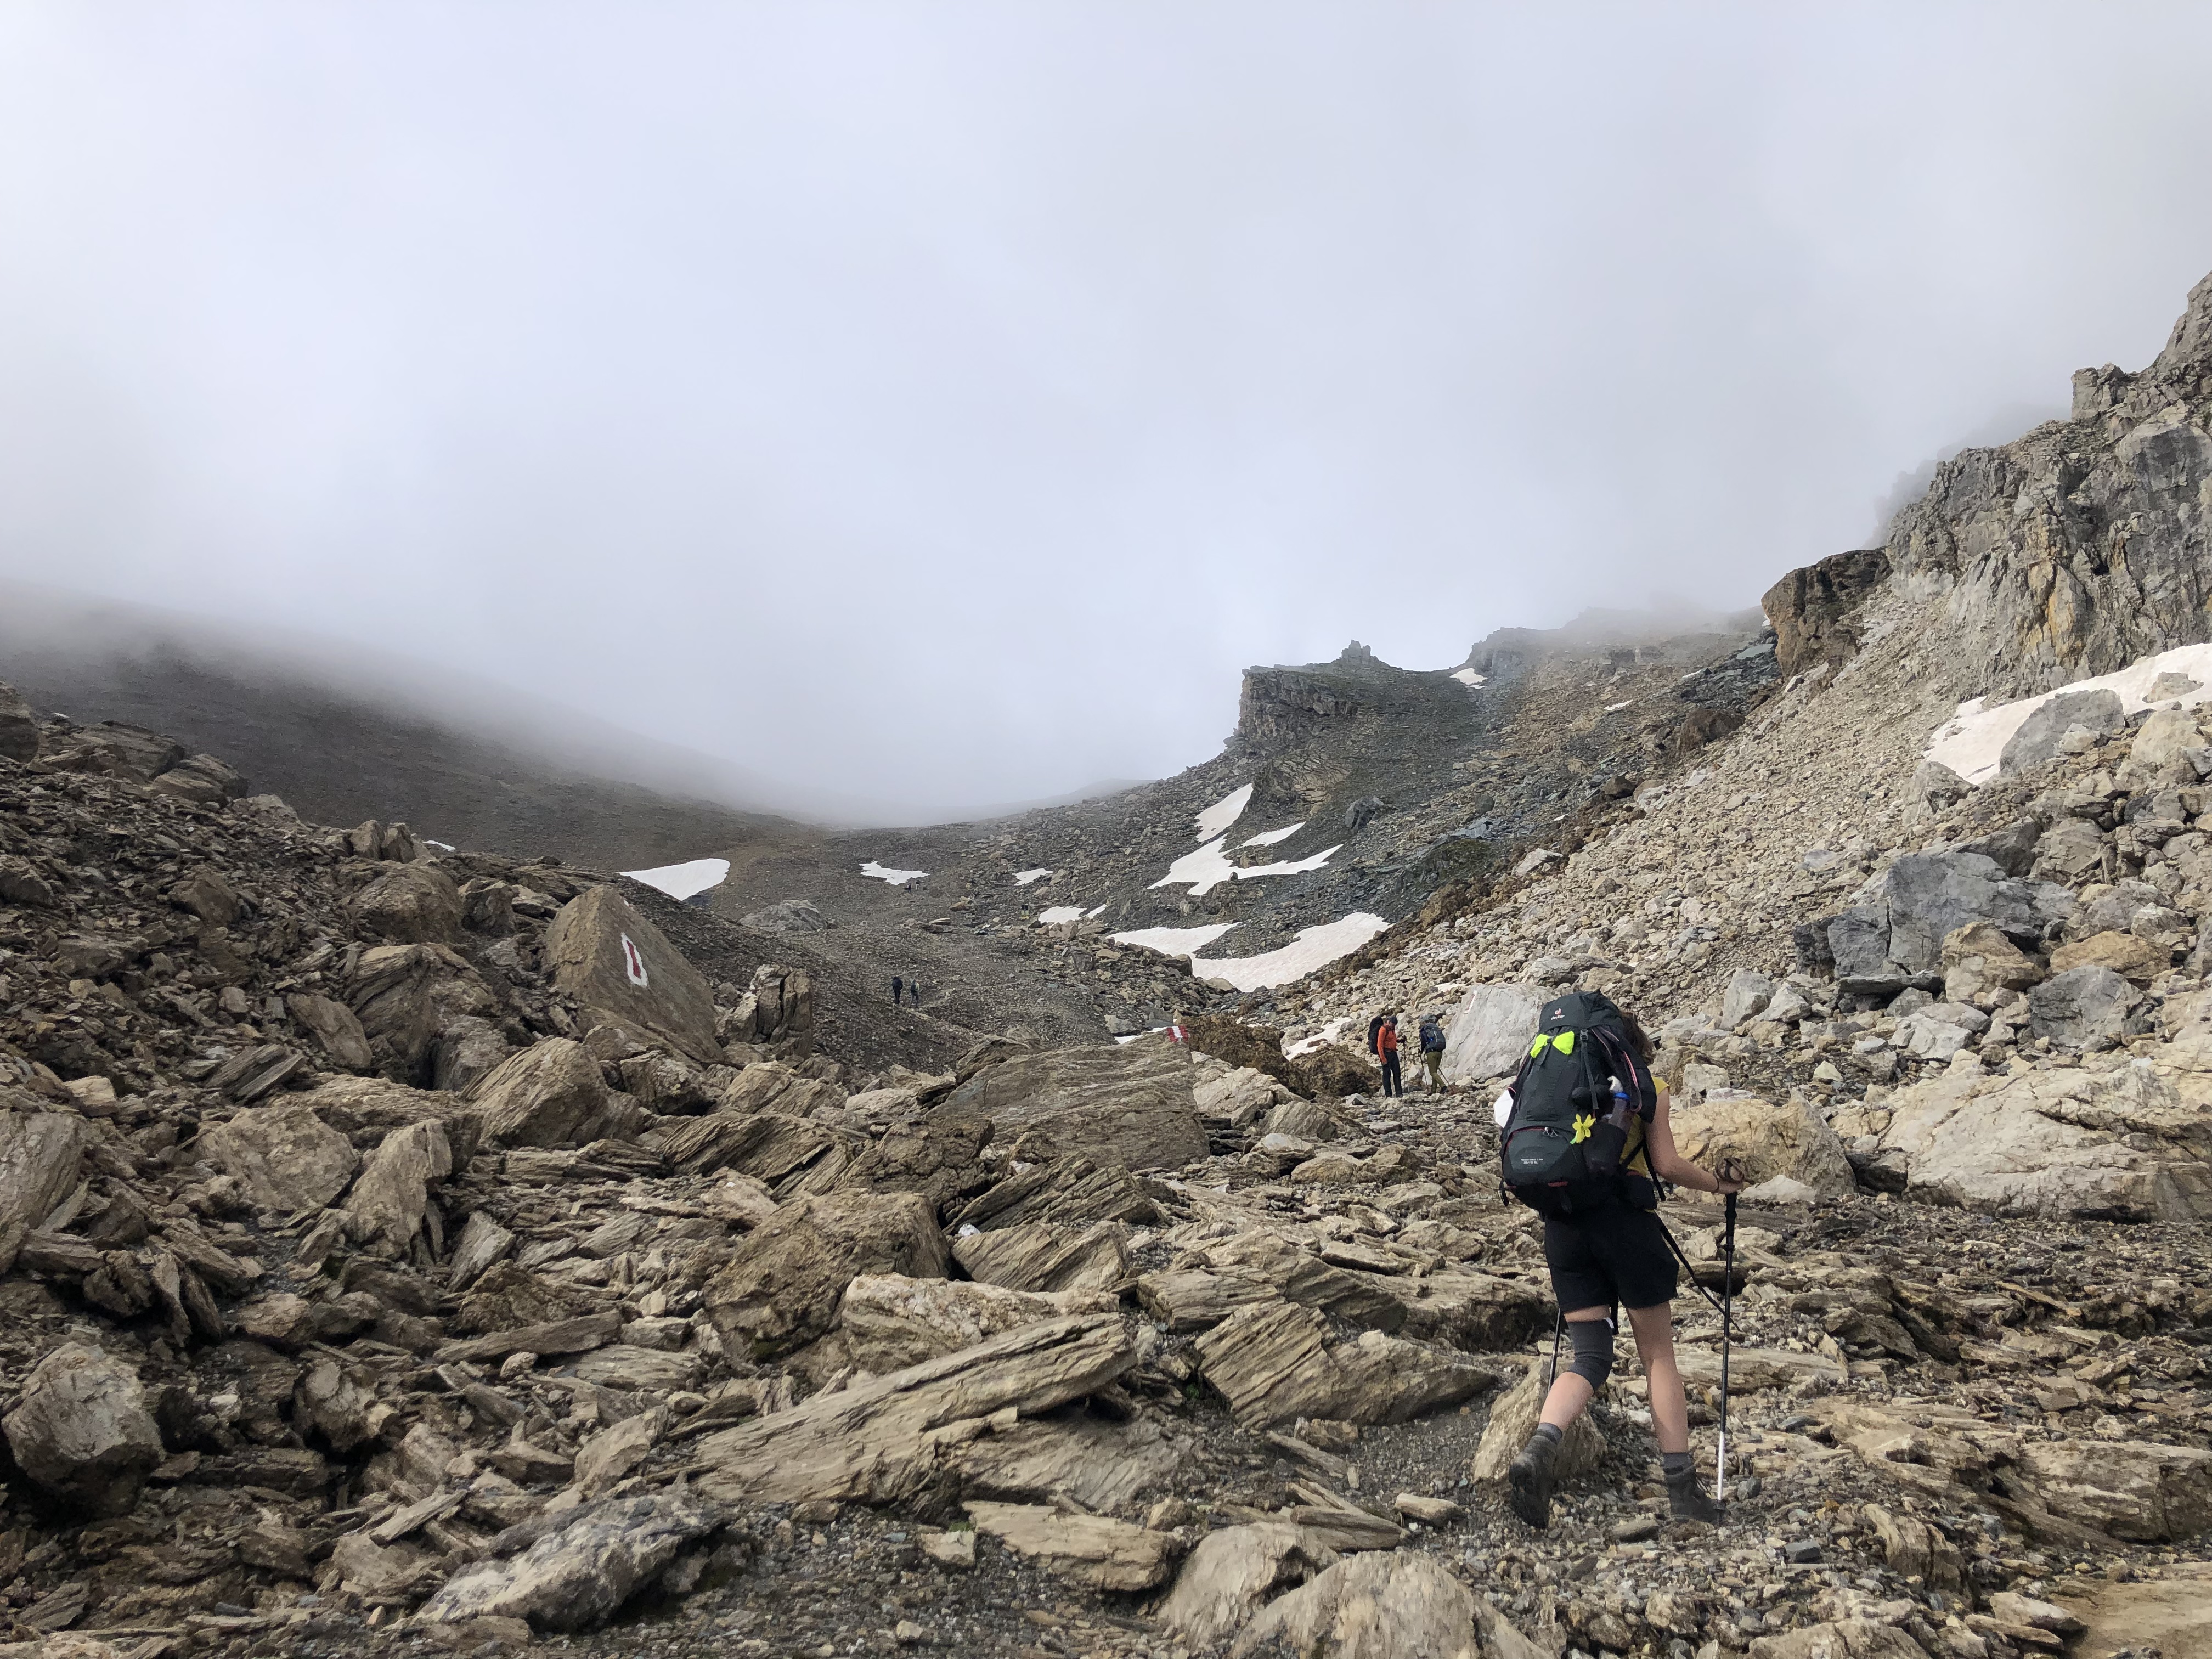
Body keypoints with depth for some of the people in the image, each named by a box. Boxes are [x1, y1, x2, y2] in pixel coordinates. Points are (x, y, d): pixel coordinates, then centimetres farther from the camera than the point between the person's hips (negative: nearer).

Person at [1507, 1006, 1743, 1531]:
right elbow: (1667, 1165, -1)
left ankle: (1537, 1451, -19)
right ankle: (1682, 1489, 12)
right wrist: (1719, 1184, 16)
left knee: (1590, 1356, 5)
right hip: (1624, 1217, -4)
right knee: (1658, 1355, 10)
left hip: (1563, 1223, 4)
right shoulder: (1648, 1085, 8)